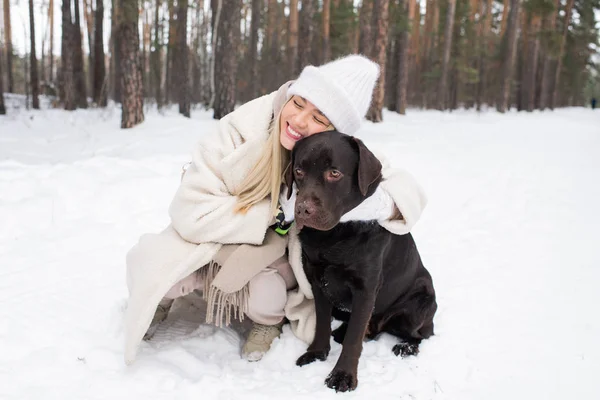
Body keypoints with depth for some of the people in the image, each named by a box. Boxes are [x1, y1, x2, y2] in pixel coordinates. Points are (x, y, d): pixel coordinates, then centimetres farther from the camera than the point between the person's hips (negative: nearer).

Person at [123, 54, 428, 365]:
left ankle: (270, 317, 8)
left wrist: (373, 202, -39)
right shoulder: (243, 128, -29)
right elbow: (191, 211, -29)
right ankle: (161, 298, 11)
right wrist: (277, 212, -31)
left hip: (275, 253, 1)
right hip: (215, 239, 0)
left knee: (266, 302, -31)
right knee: (153, 261, -27)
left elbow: (408, 191, -15)